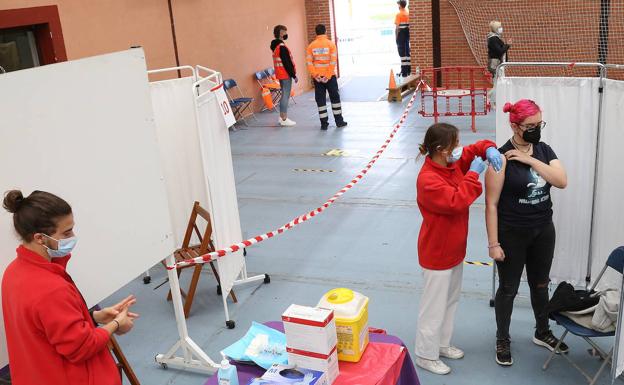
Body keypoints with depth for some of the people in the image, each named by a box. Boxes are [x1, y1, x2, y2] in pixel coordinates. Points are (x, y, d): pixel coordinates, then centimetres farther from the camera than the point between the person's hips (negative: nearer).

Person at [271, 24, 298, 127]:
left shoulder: (275, 46, 12)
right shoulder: (282, 47, -18)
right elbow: (287, 63, -20)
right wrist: (294, 75, -14)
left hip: (280, 74, 10)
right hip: (285, 74, -10)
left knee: (284, 95, 16)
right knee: (286, 96, -5)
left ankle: (282, 117, 22)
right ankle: (284, 119, -2)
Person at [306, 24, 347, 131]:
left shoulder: (311, 46, 1)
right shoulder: (330, 44, -4)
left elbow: (309, 63, -5)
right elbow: (333, 61, -12)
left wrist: (315, 75, -6)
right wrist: (328, 76, -11)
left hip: (317, 77, 2)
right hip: (329, 76, -1)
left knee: (320, 100, 7)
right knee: (335, 97, 11)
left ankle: (324, 123, 7)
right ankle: (339, 121, 16)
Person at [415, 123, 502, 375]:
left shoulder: (452, 163, -2)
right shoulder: (428, 180, -29)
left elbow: (475, 149, 11)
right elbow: (457, 202, -35)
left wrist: (489, 149, -11)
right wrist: (473, 174, -27)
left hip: (455, 249, 10)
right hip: (437, 254, -10)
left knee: (450, 301, 24)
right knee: (434, 306, 6)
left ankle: (442, 344, 42)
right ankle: (426, 356, 23)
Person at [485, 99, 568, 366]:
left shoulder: (544, 150, 1)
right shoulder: (501, 157, -17)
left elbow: (562, 181, -12)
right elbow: (491, 204, -17)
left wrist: (530, 160, -20)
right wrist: (493, 243, -17)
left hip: (543, 231, 6)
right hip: (512, 234, -5)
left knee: (540, 285, 21)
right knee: (508, 288, 10)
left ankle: (542, 333, 42)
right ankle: (503, 340, 28)